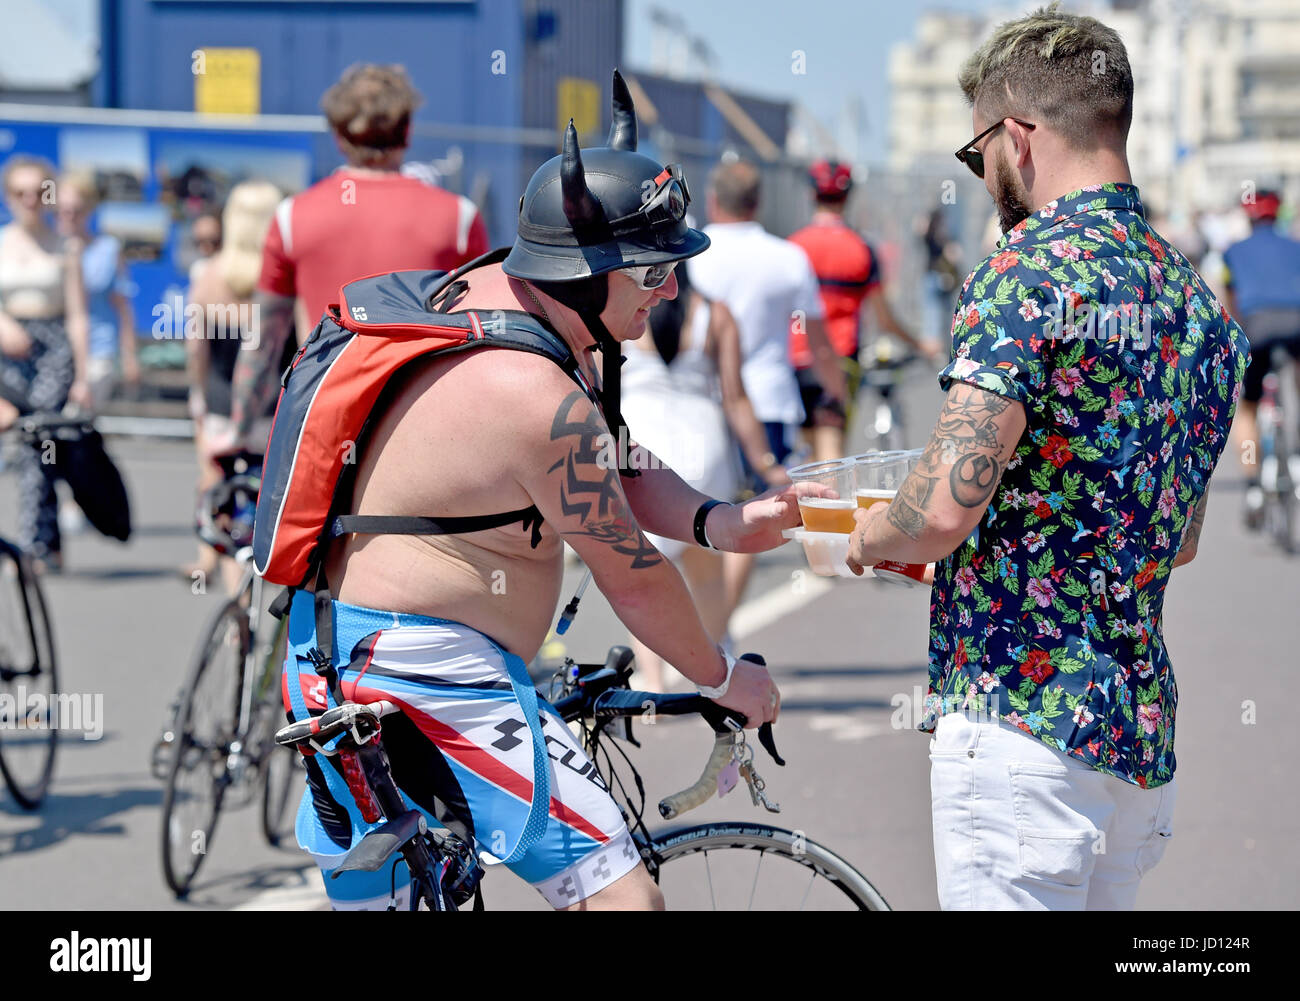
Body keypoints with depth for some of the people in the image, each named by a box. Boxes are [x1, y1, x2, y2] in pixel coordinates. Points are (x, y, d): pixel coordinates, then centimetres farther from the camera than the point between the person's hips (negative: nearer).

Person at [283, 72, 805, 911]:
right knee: (619, 893, -13)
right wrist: (725, 679, 3)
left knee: (368, 895, 22)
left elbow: (620, 470, 13)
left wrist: (717, 521, -4)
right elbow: (633, 580, -12)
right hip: (427, 679, -11)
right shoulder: (540, 398, -23)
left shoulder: (488, 294, 7)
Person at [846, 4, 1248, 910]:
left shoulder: (1026, 275, -13)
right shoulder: (1199, 299, 13)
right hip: (1144, 728, 9)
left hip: (1020, 723, -8)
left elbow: (945, 510, -21)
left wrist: (871, 537, 1)